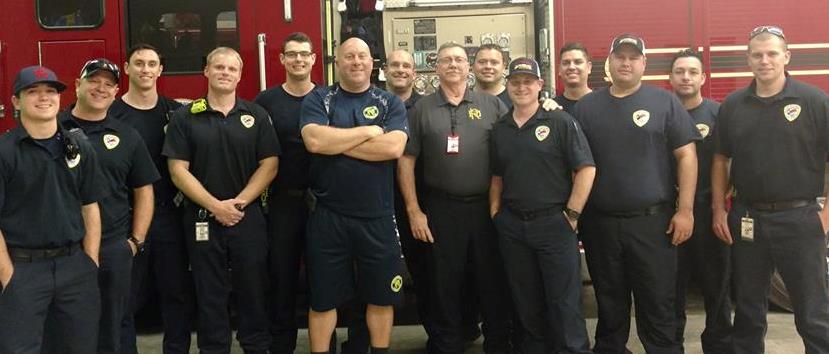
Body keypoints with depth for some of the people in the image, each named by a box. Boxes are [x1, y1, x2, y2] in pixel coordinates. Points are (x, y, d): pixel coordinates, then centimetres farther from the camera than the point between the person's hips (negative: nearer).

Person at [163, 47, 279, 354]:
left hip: (249, 218, 1)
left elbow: (269, 165, -1)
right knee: (210, 294, 8)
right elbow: (178, 170, -4)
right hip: (202, 219, -1)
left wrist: (238, 203, -11)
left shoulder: (256, 116, 5)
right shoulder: (184, 117, 1)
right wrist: (216, 206, -12)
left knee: (253, 290, 7)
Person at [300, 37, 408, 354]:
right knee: (323, 298, 10)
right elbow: (314, 141, -17)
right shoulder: (317, 99, 2)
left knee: (381, 296, 13)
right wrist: (369, 131, -11)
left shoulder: (390, 103, 4)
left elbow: (393, 147, -13)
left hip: (377, 217, 1)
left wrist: (336, 143, -13)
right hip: (327, 216, -1)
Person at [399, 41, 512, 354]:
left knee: (493, 282, 9)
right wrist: (414, 211, -3)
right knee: (444, 285, 8)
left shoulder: (492, 105, 5)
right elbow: (406, 161, 3)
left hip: (487, 206, 1)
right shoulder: (422, 109, 5)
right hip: (441, 208, 0)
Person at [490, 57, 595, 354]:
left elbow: (586, 169, -9)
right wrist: (495, 212, 6)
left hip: (554, 224, -4)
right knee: (525, 300, 14)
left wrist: (571, 214, -11)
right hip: (511, 226, 5)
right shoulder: (499, 129, 9)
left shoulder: (560, 122, -5)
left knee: (564, 300, 1)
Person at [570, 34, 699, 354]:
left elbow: (686, 156, -1)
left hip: (653, 220, -2)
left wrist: (685, 210, -7)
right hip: (599, 222, 2)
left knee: (658, 305, 4)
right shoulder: (586, 107, 7)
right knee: (609, 304, 15)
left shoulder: (665, 102, 1)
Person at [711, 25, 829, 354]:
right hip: (746, 219, 3)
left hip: (799, 218, -3)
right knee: (747, 308, 15)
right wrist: (719, 210, 3)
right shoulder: (732, 105, 5)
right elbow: (721, 160, 9)